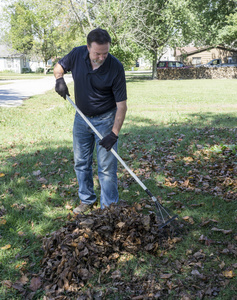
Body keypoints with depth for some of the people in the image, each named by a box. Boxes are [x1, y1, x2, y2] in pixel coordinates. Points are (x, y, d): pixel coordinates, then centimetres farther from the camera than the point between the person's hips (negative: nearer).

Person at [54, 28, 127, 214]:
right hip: (82, 117, 4)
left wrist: (114, 134, -25)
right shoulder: (77, 54, -12)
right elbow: (59, 67, 10)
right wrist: (60, 79, -13)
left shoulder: (116, 68, -22)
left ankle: (109, 207, 10)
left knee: (107, 166, -4)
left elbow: (122, 104, -20)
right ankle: (86, 201, 30)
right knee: (81, 162, 13)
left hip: (105, 120, -4)